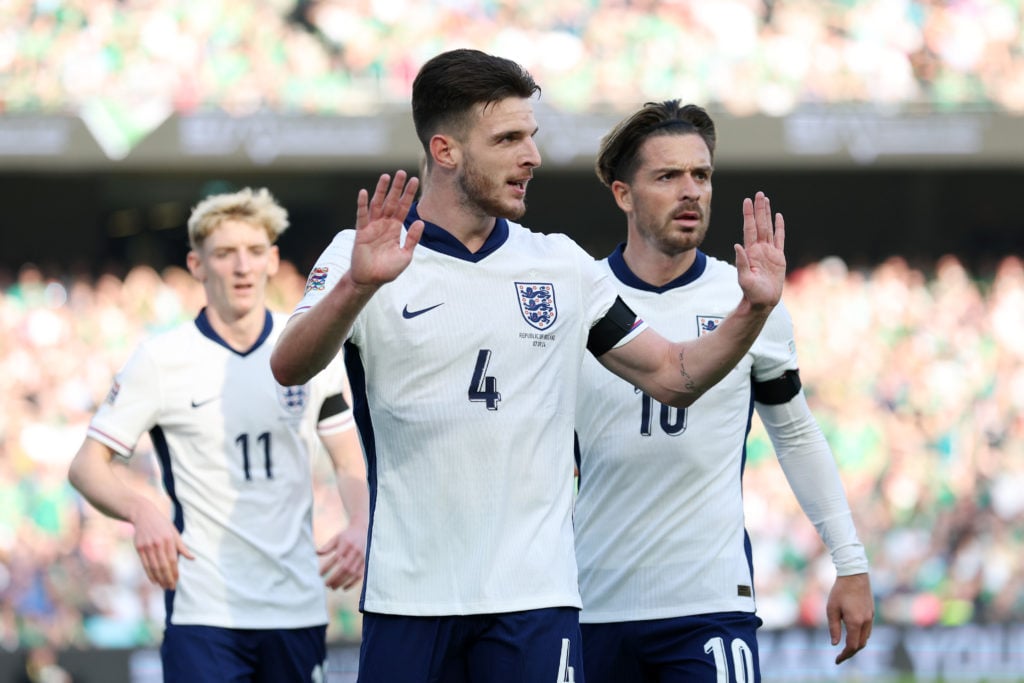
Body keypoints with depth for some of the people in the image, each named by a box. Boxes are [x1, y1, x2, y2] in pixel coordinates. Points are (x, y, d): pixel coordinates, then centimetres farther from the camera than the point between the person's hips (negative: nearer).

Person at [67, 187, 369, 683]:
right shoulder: (160, 359, -1)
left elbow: (350, 462, 14)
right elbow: (86, 466, 0)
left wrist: (360, 526, -7)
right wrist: (141, 511, -20)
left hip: (299, 608, 3)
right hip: (203, 610, -3)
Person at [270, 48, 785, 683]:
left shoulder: (564, 267, 12)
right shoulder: (362, 257, -1)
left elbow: (672, 376, 15)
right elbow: (290, 368, -17)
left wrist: (753, 310, -2)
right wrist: (358, 285, -36)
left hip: (533, 598, 2)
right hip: (408, 599, -2)